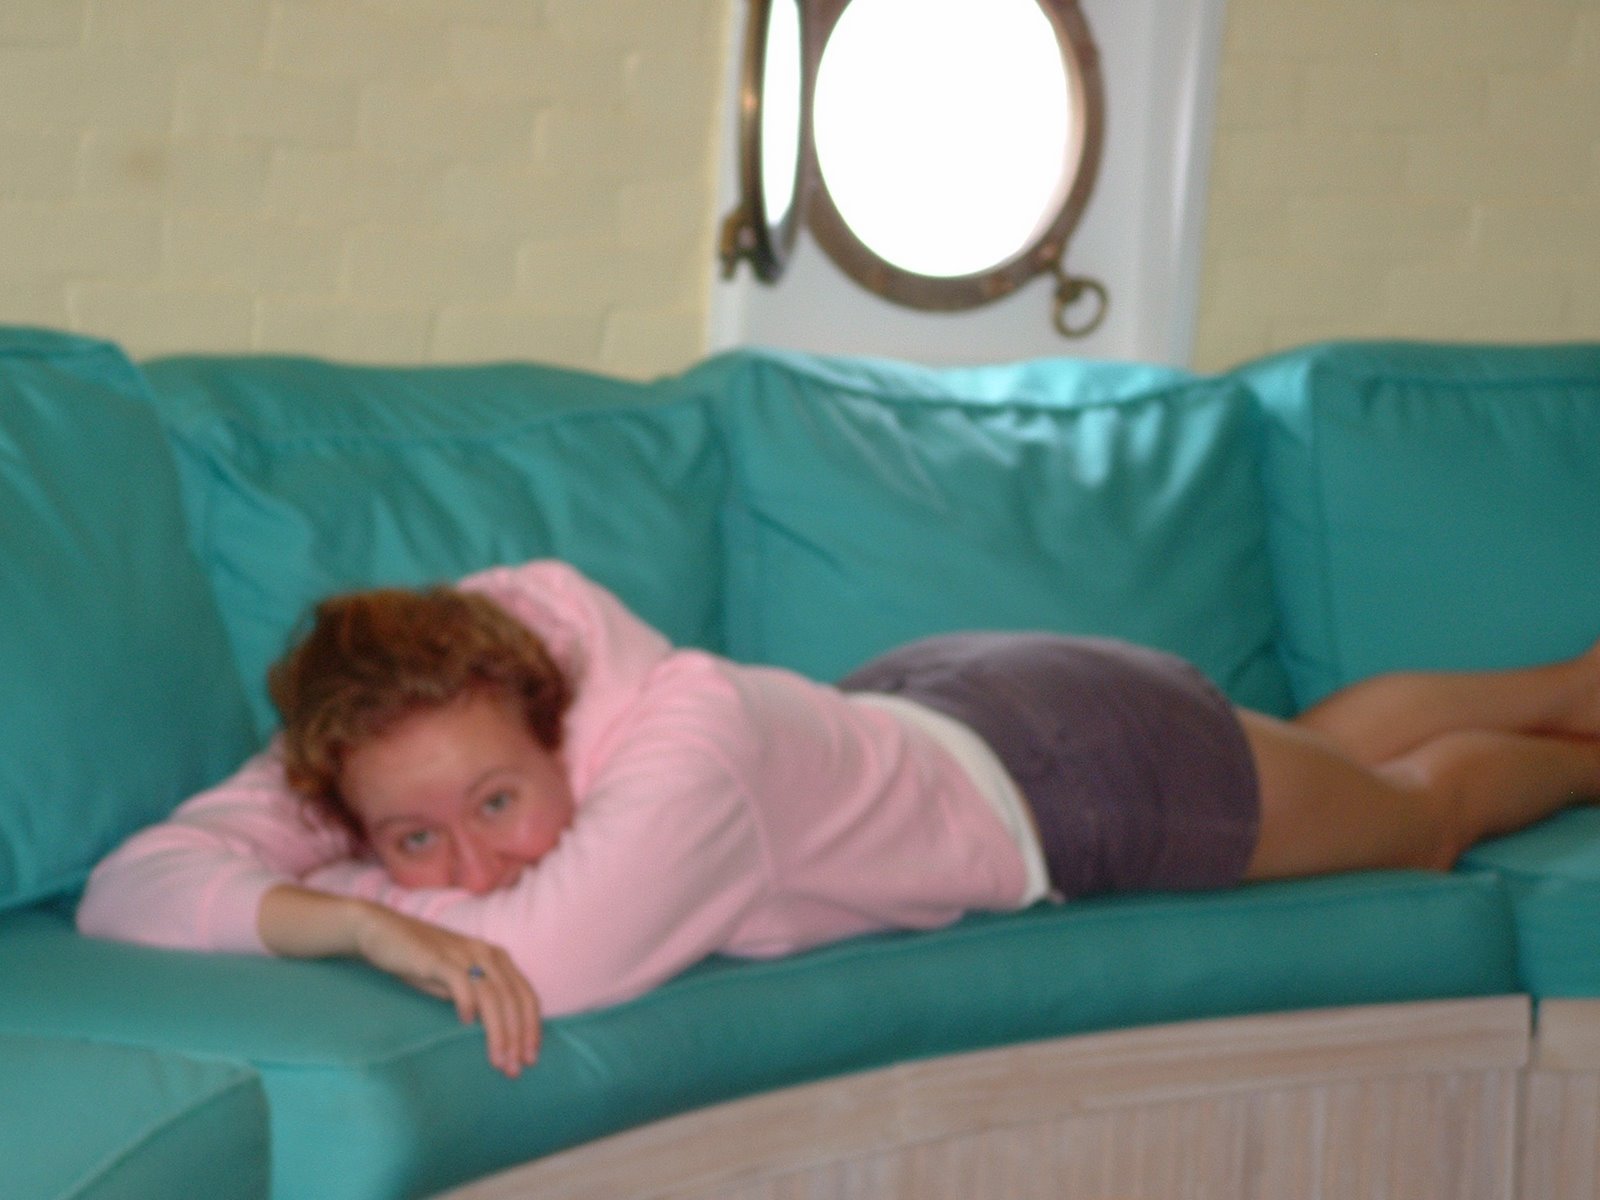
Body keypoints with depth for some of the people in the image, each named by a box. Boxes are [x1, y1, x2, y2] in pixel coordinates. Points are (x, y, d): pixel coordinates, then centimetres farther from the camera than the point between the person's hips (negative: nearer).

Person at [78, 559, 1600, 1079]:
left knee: (1418, 812, 28)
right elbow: (130, 884, -39)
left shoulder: (688, 741, -49)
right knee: (1314, 743, 36)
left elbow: (538, 962, -60)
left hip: (1072, 769, -6)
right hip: (919, 702, 6)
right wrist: (354, 917, -58)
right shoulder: (431, 709, -33)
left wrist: (324, 884, -43)